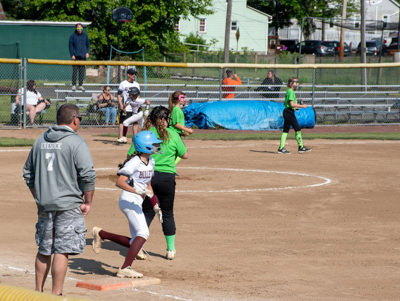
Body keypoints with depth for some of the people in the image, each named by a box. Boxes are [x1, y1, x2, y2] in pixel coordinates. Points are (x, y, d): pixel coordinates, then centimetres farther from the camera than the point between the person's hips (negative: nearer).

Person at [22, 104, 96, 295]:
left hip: (44, 205, 6)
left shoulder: (40, 141, 11)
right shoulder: (76, 141, -9)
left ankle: (38, 292, 22)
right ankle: (56, 294, -3)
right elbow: (88, 174, -15)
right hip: (69, 204, -6)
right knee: (62, 251, -4)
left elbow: (28, 173, 17)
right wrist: (88, 202, -7)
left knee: (44, 250, 15)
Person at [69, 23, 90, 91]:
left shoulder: (85, 36, 9)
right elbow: (71, 46, 0)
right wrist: (72, 55, -7)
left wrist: (87, 52, 3)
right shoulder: (73, 36, 0)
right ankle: (74, 85, 0)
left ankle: (80, 85, 9)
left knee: (82, 71, 4)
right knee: (75, 71, -5)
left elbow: (88, 45, 17)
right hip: (75, 56, -3)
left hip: (83, 56, 3)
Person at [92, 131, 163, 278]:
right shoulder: (134, 162, -14)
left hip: (137, 203, 9)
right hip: (128, 200, -9)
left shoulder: (150, 162, 13)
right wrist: (138, 191, -33)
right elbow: (119, 182, -23)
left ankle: (101, 233, 21)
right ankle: (124, 269, -26)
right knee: (143, 233, -23)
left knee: (134, 243, 8)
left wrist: (155, 205, 19)